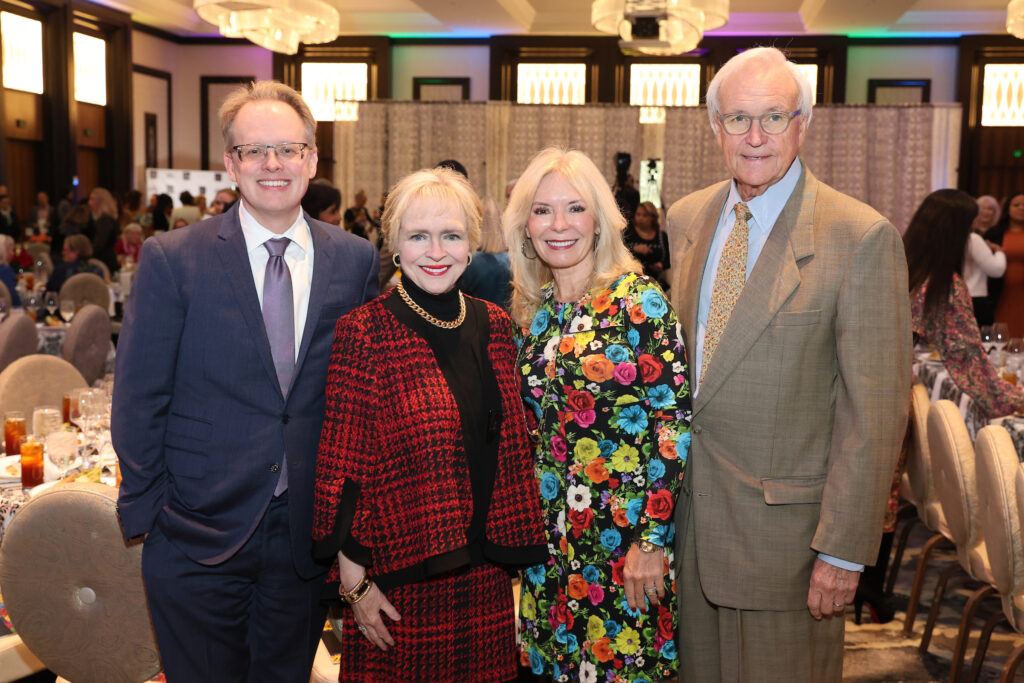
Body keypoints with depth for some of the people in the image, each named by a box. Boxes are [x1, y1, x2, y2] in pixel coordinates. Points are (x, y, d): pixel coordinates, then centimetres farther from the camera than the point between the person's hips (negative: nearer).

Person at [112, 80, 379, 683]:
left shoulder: (356, 261, 1)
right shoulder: (172, 259, -7)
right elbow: (139, 398, -4)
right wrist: (146, 510, -4)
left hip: (307, 534, 2)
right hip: (199, 535, -2)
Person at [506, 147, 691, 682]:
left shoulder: (637, 299, -11)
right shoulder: (532, 310, 6)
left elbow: (675, 420, -14)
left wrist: (652, 540, -16)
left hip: (623, 531, -5)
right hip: (549, 532, 5)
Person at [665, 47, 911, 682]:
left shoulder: (862, 237, -14)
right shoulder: (685, 219, 5)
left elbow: (876, 410, -15)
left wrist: (844, 549, -16)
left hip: (784, 523, -5)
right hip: (684, 510, 5)